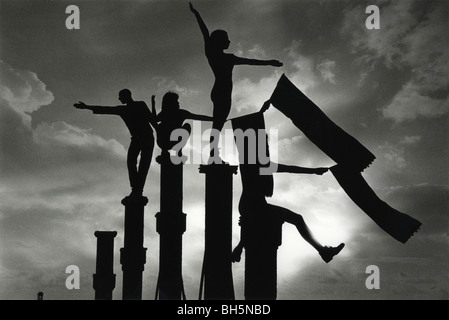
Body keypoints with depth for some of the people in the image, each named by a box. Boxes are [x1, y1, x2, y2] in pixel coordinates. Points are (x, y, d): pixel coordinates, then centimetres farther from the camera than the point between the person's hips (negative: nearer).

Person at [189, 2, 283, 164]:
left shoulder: (210, 53, 0)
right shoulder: (227, 59, -17)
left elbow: (205, 32, 7)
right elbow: (250, 61, -19)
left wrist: (195, 13, 11)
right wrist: (270, 62, -18)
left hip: (217, 92, 8)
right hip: (224, 95, -8)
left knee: (217, 124, 13)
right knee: (217, 125, -6)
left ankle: (214, 155, 16)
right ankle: (213, 157, -4)